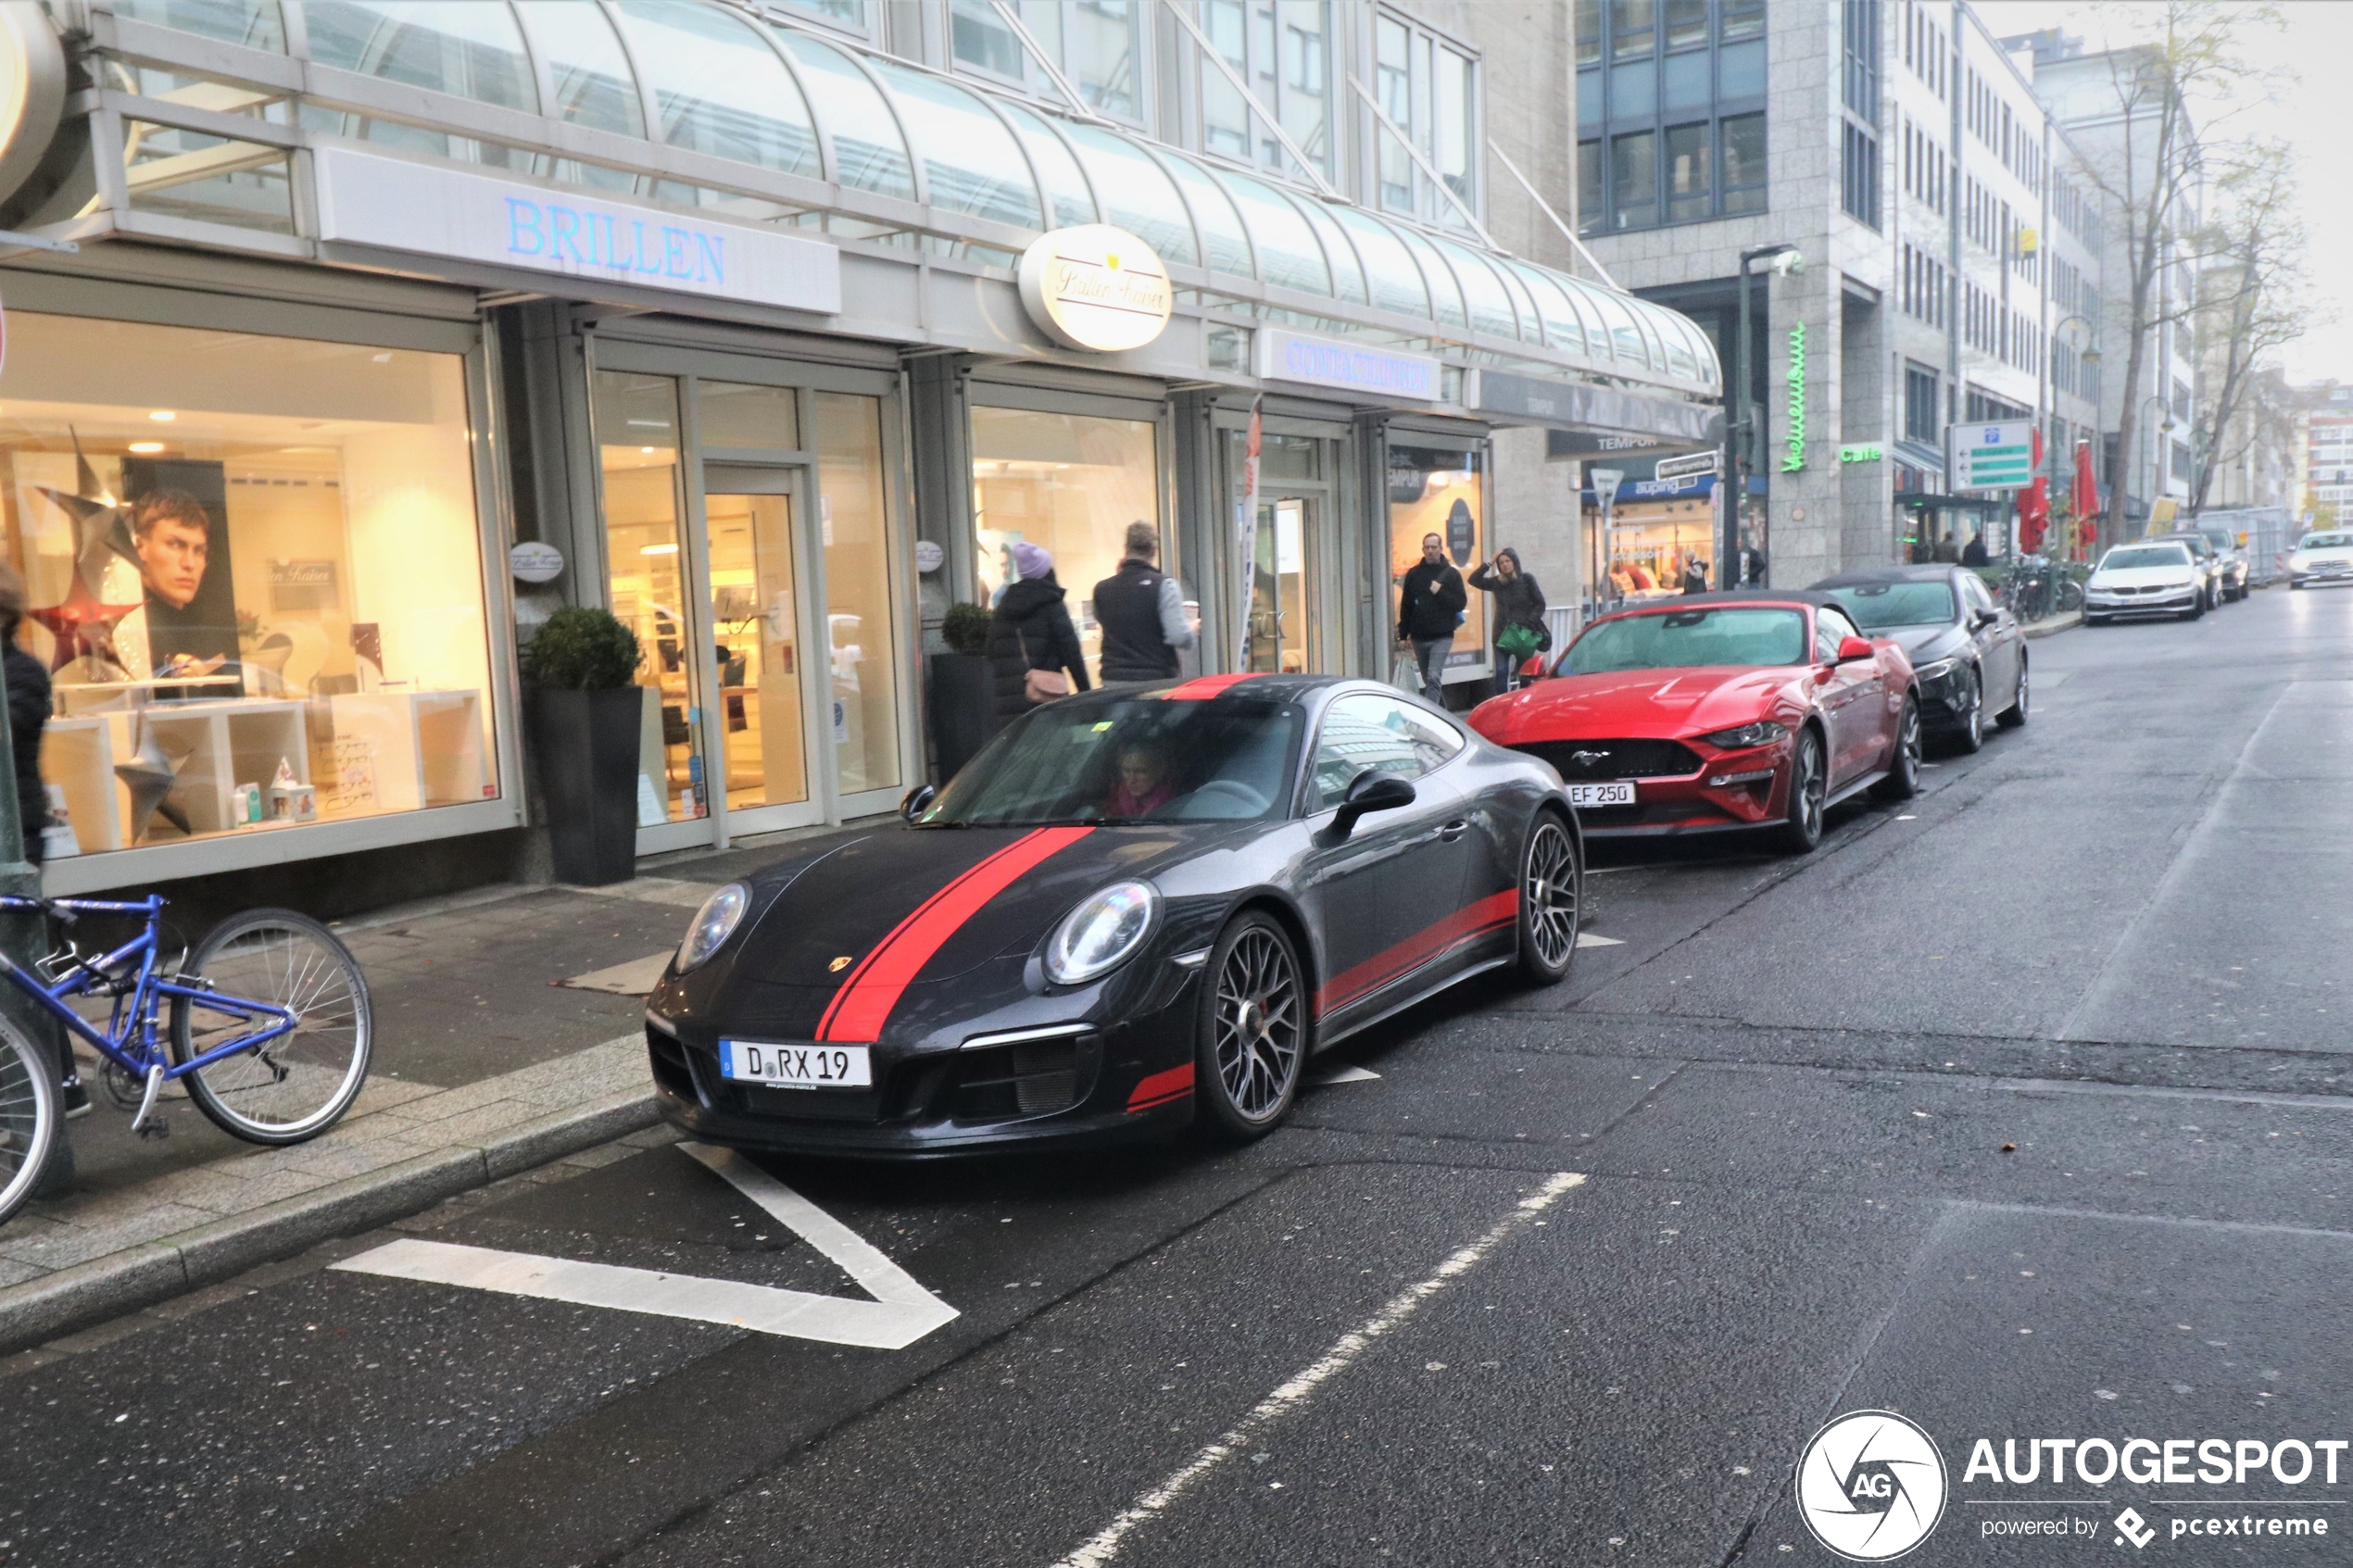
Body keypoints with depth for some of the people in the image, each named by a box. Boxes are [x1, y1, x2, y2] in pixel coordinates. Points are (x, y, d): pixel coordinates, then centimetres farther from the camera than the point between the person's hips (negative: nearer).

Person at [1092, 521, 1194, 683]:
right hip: (1156, 681, -4)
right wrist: (1192, 628, 7)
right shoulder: (1163, 586, -10)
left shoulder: (1102, 589, 4)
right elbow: (1179, 637, -17)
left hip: (1113, 682, 4)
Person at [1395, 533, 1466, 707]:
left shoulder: (1451, 574, 1)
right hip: (1418, 637, 4)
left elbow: (1461, 603, -4)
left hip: (1441, 637, -4)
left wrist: (1440, 592, -17)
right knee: (1429, 680, 13)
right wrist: (1403, 635, 7)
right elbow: (1405, 607, 9)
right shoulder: (1414, 574, 8)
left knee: (1434, 678, -16)